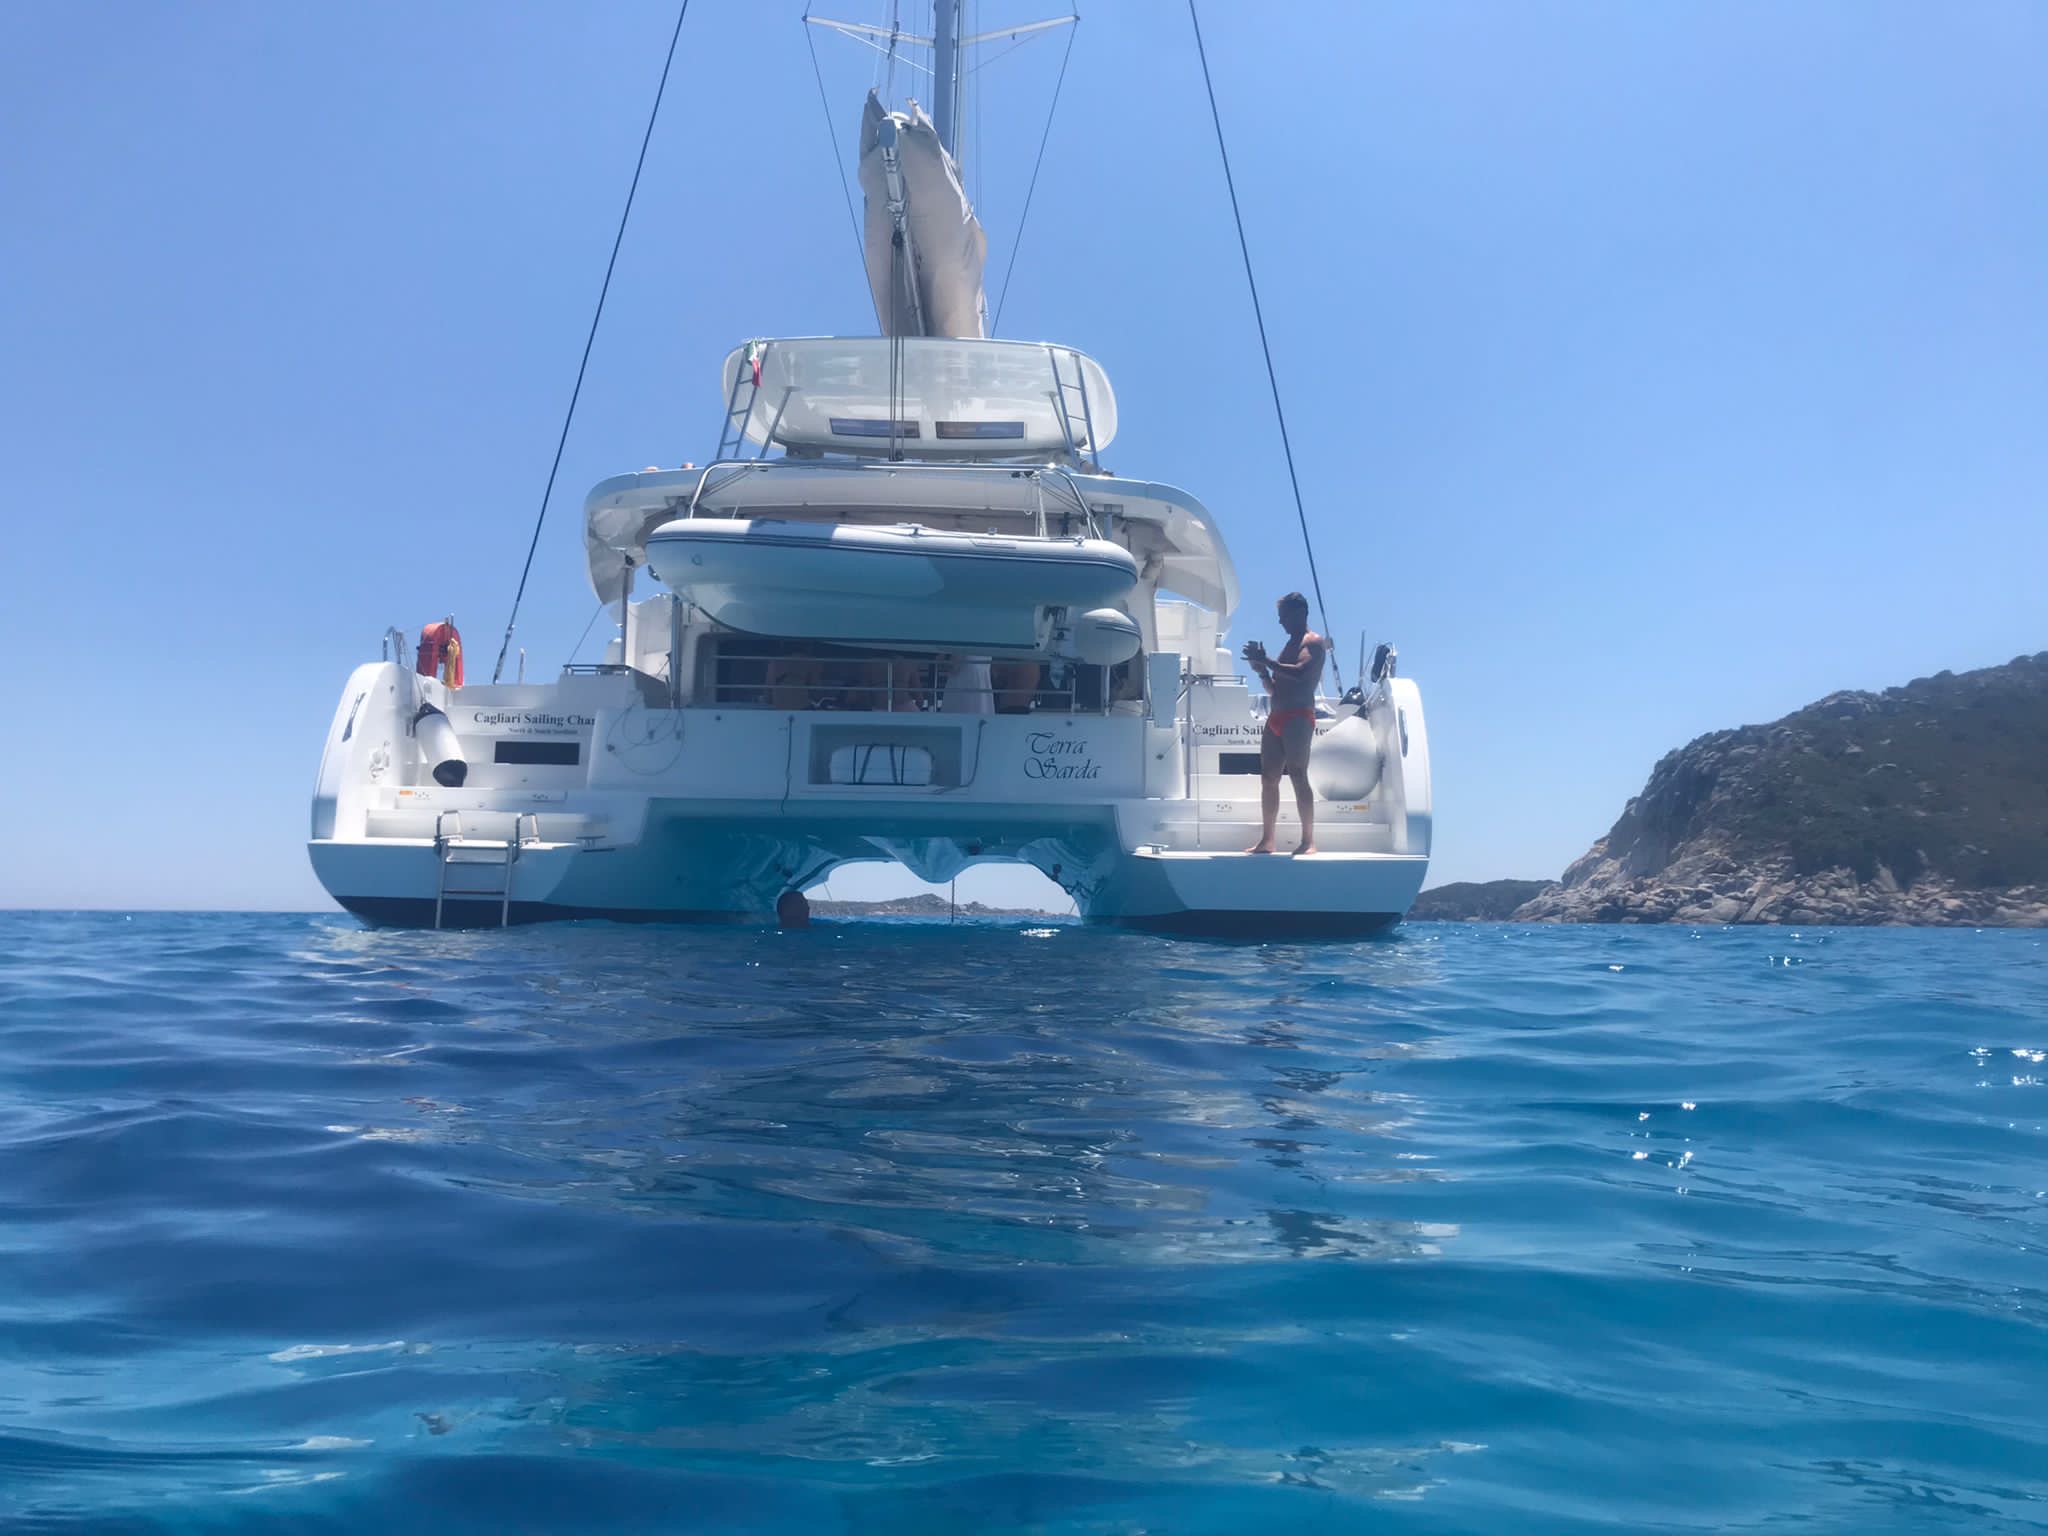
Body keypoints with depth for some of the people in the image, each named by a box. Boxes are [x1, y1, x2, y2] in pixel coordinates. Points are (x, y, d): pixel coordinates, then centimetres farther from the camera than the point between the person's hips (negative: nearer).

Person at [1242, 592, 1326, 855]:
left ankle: (1308, 841, -16)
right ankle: (1267, 840, 8)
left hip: (1299, 717, -9)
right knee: (1268, 779, 5)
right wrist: (1261, 670, 7)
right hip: (1275, 717, 9)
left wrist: (1266, 661, -17)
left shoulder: (1314, 642, -2)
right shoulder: (1288, 645, 24)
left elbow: (1300, 673, -21)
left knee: (1298, 775, -15)